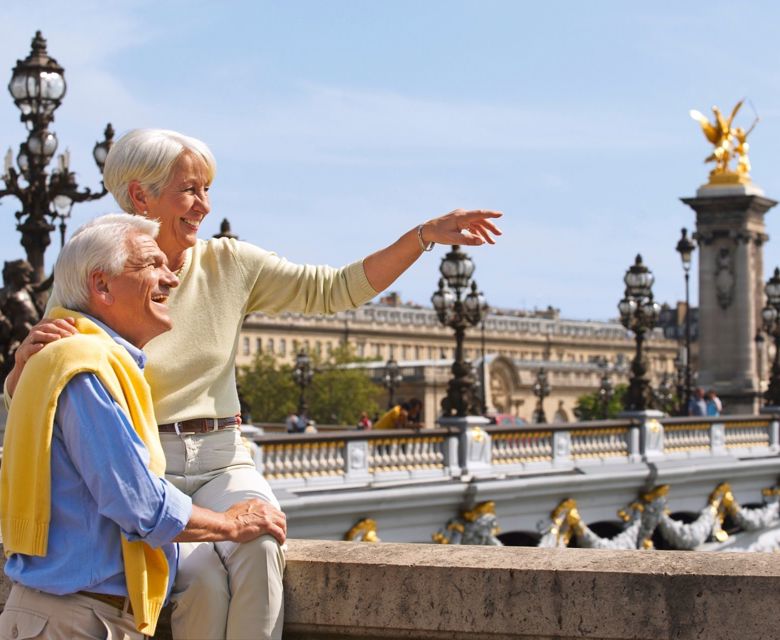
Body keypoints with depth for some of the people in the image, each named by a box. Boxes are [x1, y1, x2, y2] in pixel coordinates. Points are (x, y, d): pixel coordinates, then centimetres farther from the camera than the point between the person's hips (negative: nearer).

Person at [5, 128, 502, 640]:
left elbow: (337, 289, 3)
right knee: (201, 573, -31)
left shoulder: (229, 264, 6)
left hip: (221, 460, 3)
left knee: (256, 548, -31)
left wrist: (424, 235, -7)